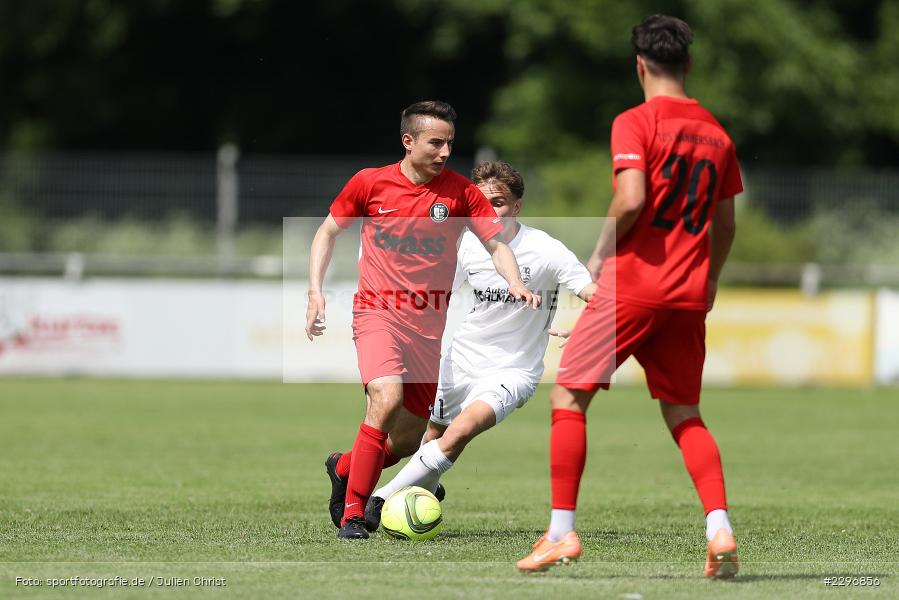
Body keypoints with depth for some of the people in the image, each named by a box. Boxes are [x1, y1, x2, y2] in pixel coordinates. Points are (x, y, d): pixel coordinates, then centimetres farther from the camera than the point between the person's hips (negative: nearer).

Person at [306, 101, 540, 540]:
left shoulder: (459, 191, -1)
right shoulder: (370, 183, -2)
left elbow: (496, 244, -2)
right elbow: (327, 232, 11)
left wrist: (516, 284, -22)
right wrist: (315, 291, 0)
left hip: (429, 322, 3)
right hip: (377, 312, -3)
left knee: (409, 440, 5)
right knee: (387, 398, -28)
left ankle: (344, 468, 37)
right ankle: (352, 514, -18)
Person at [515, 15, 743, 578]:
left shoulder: (635, 122, -7)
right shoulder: (716, 133, 12)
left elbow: (631, 199, -20)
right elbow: (725, 223, 18)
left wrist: (601, 254, -4)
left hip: (632, 283, -6)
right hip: (689, 294, 6)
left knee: (569, 397, 4)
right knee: (685, 415, 12)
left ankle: (562, 532, -1)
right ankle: (720, 529, -6)